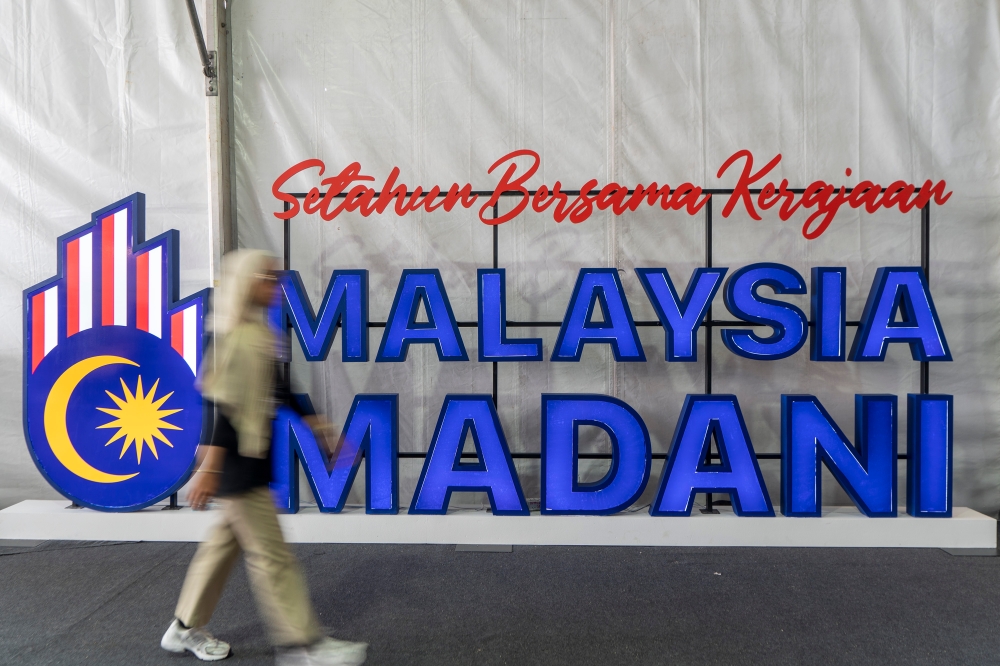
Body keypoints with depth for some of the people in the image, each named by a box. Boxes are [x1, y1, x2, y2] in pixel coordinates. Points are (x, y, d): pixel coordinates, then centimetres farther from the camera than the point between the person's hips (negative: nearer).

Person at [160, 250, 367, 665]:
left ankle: (186, 629, 33)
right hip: (238, 461, -10)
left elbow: (278, 393, 16)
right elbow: (223, 404, -24)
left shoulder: (257, 332, 11)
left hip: (250, 459, 10)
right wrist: (209, 468, -26)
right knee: (271, 554, -2)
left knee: (227, 540, 19)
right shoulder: (241, 337, -19)